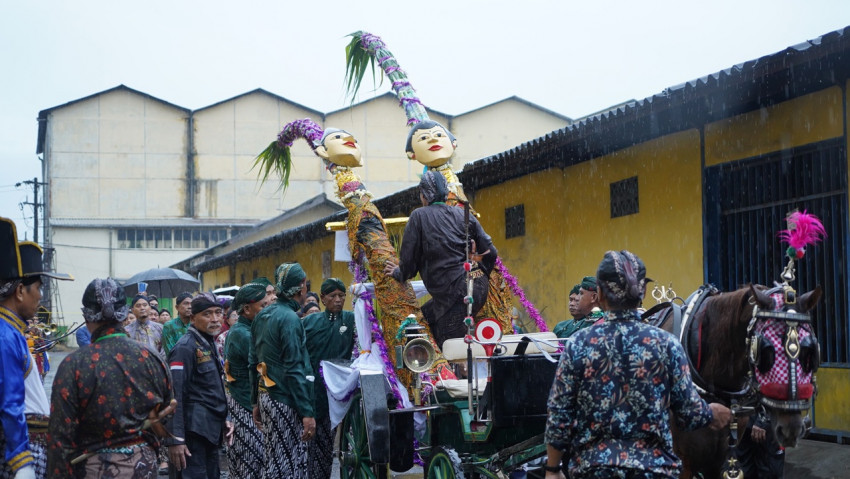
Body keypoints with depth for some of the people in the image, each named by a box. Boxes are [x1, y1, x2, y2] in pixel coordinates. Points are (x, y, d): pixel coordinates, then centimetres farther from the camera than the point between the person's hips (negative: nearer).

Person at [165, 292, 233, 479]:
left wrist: (223, 419, 17)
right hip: (193, 433, -9)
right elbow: (175, 396, -20)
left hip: (211, 431, 9)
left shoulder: (208, 343, 15)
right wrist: (175, 439, -24)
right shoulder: (185, 347, -14)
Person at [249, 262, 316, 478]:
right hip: (285, 403, -9)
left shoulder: (262, 316, 13)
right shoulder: (290, 319, -15)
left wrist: (256, 402, 23)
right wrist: (307, 412, -18)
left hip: (266, 397, 9)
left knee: (274, 460, 16)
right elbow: (294, 370, -20)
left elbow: (253, 363, 18)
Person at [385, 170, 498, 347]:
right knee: (427, 314, 26)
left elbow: (409, 256, 0)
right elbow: (490, 252, 11)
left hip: (457, 292, -7)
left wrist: (399, 273, 21)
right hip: (479, 287, 7)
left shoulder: (419, 216, -1)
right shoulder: (463, 215, 12)